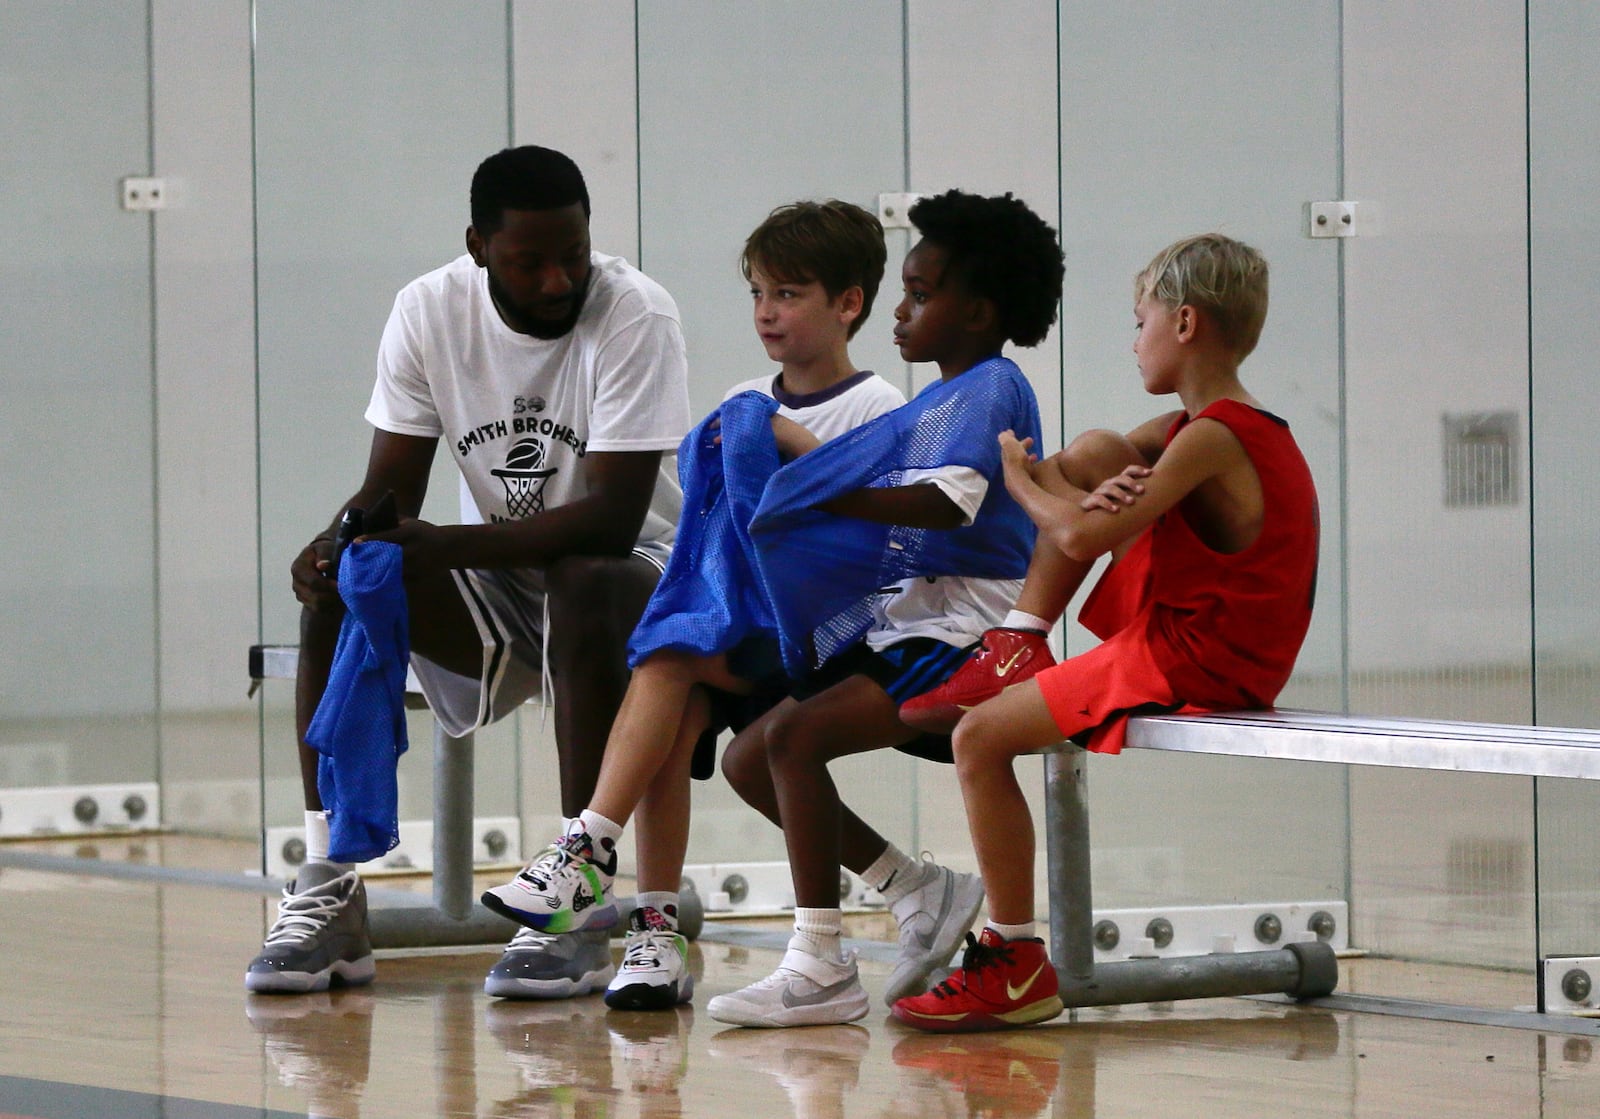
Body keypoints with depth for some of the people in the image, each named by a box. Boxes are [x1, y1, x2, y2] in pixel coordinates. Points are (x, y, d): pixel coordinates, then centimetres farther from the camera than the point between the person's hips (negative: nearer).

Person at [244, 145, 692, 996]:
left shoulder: (635, 316, -21)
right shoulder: (430, 311, -7)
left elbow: (612, 518, -27)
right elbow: (390, 489, -4)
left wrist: (438, 546, -35)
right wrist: (335, 547, -29)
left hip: (629, 573, -4)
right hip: (496, 583, 4)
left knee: (585, 591, -38)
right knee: (336, 592, -19)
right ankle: (329, 891, -20)